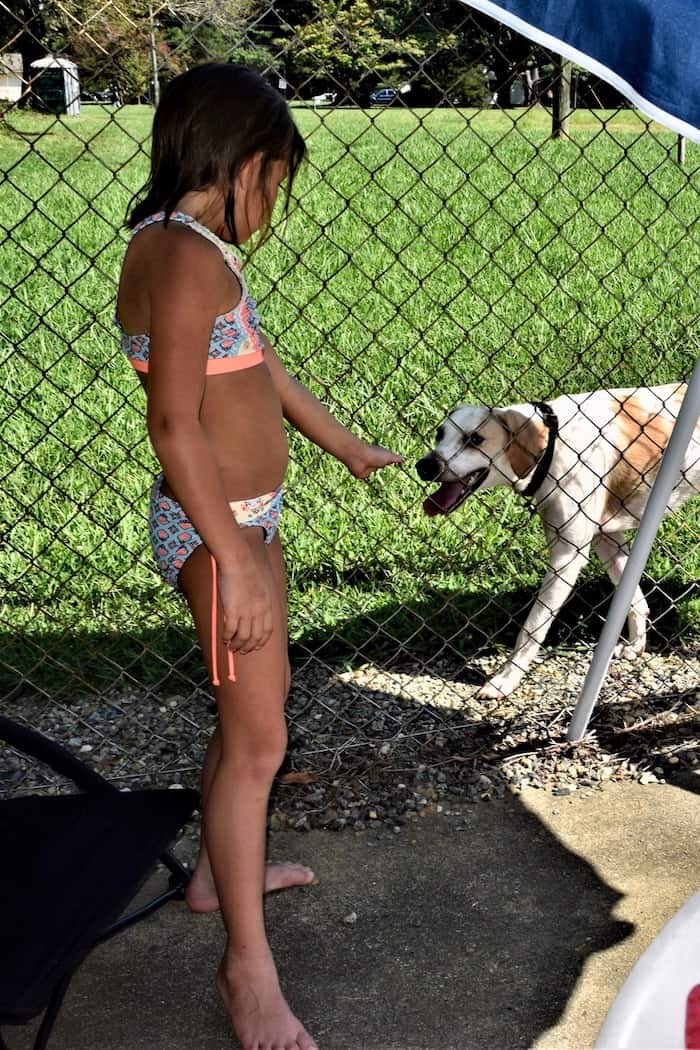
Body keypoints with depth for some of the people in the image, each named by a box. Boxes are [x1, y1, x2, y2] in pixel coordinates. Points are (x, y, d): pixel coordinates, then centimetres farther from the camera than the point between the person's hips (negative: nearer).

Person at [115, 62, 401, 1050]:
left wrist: (350, 448, 31)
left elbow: (263, 368, 20)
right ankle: (249, 967, 9)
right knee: (258, 740, -4)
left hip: (245, 516, 10)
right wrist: (233, 562, -24)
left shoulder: (191, 247, 9)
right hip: (219, 528, -10)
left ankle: (219, 871, 42)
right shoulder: (188, 257, -22)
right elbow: (176, 424, -26)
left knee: (257, 700, 23)